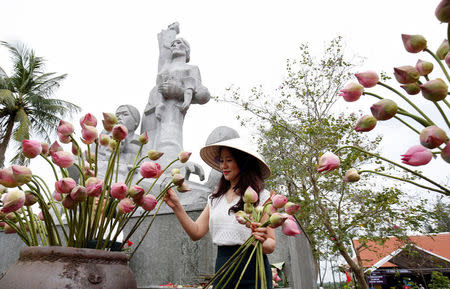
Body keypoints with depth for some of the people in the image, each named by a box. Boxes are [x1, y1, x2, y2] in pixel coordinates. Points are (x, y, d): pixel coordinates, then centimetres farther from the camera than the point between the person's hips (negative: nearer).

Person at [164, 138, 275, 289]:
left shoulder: (262, 196, -7)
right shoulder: (215, 198, 9)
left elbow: (271, 244, -8)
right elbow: (196, 232, 4)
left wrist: (260, 242, -30)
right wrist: (177, 207, -6)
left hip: (252, 272, -3)